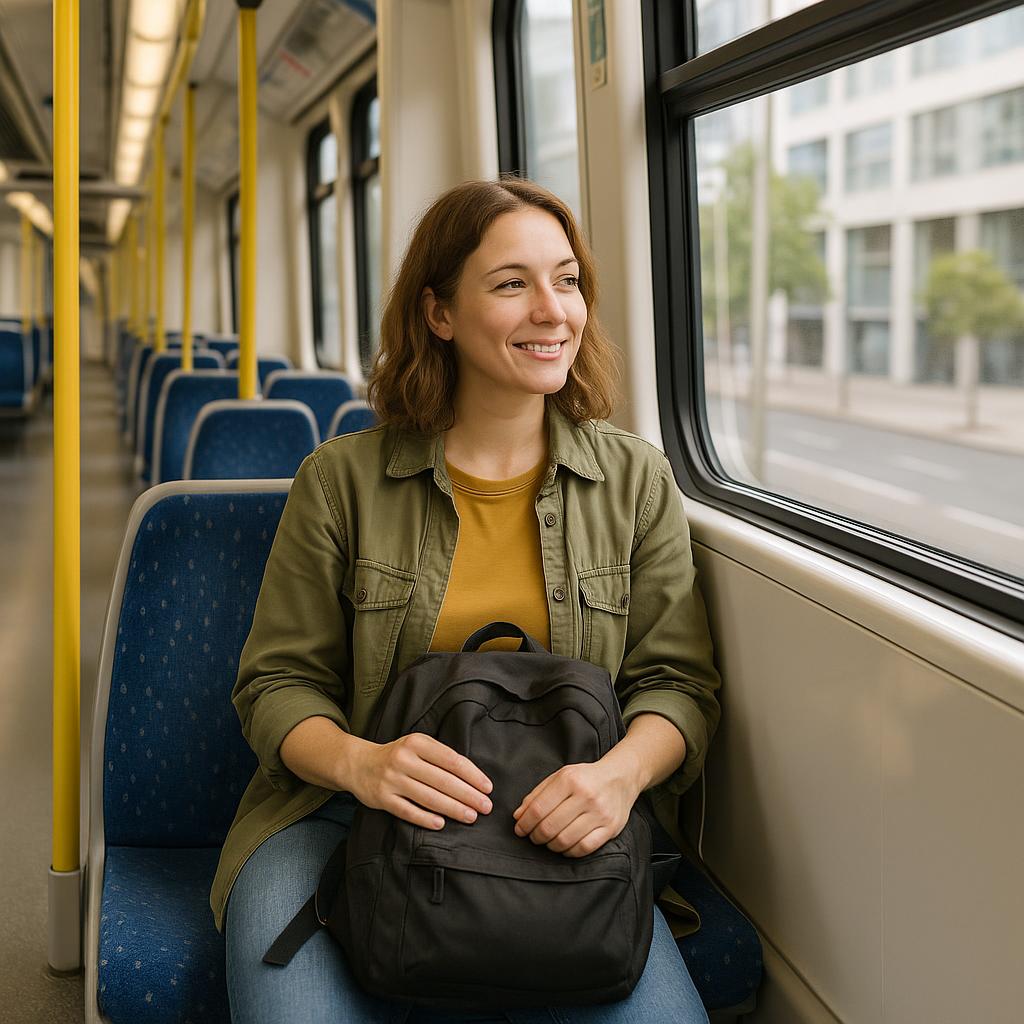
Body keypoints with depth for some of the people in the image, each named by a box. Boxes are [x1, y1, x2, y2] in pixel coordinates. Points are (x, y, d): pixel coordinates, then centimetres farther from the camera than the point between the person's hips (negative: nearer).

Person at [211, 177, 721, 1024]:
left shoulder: (636, 481, 7)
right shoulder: (342, 480, 3)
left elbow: (677, 681, 5)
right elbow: (279, 683, 5)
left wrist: (623, 771, -18)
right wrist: (359, 761, -18)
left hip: (559, 831, 2)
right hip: (348, 816, -1)